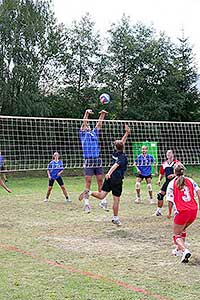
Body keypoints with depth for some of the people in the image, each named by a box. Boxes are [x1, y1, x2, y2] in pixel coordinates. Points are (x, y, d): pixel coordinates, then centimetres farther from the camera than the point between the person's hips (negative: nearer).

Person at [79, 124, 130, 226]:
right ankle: (115, 218, 12)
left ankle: (89, 192, -17)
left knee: (101, 195, 7)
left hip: (109, 178, 6)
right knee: (116, 200, 4)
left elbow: (121, 142, 23)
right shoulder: (123, 156, -11)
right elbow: (116, 165, -25)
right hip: (117, 179, -6)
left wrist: (127, 133, 27)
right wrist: (109, 173, -37)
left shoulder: (116, 153, 10)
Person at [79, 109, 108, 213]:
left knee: (100, 181, 4)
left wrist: (102, 115, 0)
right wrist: (86, 113, -15)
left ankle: (103, 201, 9)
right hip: (88, 161, -4)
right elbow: (84, 123, -4)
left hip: (98, 160, 4)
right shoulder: (83, 134, 8)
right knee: (88, 182, -5)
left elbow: (99, 123, 13)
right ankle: (86, 203, -3)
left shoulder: (94, 133, 19)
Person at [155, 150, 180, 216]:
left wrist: (174, 175, -27)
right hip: (167, 181, 4)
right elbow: (161, 174, 22)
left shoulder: (177, 162, -3)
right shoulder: (164, 164, 14)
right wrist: (159, 180, 5)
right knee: (160, 195, -4)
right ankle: (159, 211, 8)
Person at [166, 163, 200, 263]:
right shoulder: (190, 181, 10)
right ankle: (179, 249, 37)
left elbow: (170, 201, -4)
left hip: (182, 212, -5)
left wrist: (169, 213, 9)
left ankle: (185, 250, -17)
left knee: (176, 235, 8)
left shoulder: (172, 184, 0)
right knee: (182, 230, 30)